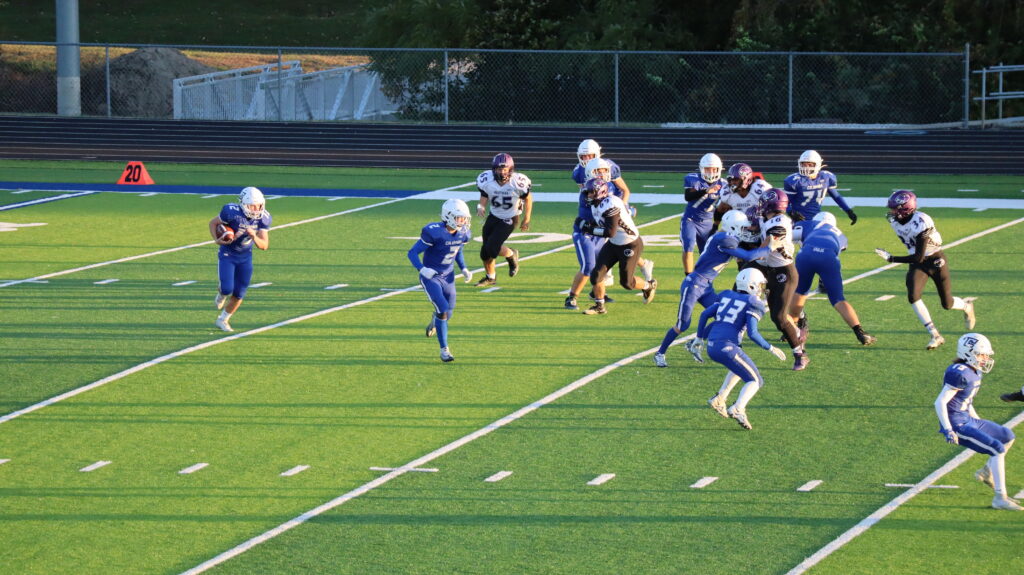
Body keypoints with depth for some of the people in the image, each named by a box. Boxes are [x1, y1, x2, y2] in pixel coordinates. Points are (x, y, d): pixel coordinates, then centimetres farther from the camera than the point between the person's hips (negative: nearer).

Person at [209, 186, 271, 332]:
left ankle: (222, 320, 27)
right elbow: (213, 223, -7)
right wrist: (217, 240, -23)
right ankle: (221, 294, 24)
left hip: (245, 257, 4)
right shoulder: (232, 212, -26)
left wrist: (254, 237, -31)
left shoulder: (263, 219, -14)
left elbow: (264, 246, -11)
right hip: (227, 255, -4)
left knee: (239, 294, 4)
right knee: (227, 289, -15)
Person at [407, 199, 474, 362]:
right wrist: (422, 269, -35)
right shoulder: (434, 233, -25)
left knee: (448, 314, 12)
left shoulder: (463, 234, -5)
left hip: (448, 276, 6)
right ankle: (444, 350, -4)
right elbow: (412, 252, -20)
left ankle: (434, 321, 53)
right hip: (430, 277, -6)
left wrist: (464, 269, 3)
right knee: (443, 309, -18)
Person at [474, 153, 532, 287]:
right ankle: (490, 277, 33)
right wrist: (480, 208, -27)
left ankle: (511, 255, 14)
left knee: (492, 248, -18)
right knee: (485, 252, 7)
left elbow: (528, 199, -7)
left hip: (509, 219, -4)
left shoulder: (517, 182, -25)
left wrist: (526, 219, 2)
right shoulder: (487, 181, -17)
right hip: (494, 216, 4)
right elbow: (483, 200, -3)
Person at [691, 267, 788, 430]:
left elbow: (705, 315, 15)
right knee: (755, 381, 3)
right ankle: (738, 409, -22)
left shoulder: (727, 296, 18)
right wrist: (771, 349, 1)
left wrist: (699, 340, 24)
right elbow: (752, 334, -11)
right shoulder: (753, 304, -1)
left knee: (742, 366, 34)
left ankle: (719, 398, 24)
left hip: (711, 347, 7)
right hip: (727, 348, -7)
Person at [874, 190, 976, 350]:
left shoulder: (921, 223, -32)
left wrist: (891, 259, -27)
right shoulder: (894, 220, -9)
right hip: (917, 263, 5)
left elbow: (918, 258, -28)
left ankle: (966, 305, 42)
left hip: (936, 261, -5)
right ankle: (935, 335, -10)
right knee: (912, 296, -18)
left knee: (947, 304, 4)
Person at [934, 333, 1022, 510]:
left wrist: (979, 423, 28)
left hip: (968, 420, 10)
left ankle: (986, 472, 33)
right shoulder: (960, 374, -21)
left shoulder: (973, 373, 9)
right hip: (957, 426, -10)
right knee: (998, 450, -17)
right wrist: (948, 430, -29)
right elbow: (940, 403, -24)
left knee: (1007, 437, 21)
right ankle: (1000, 498, -14)